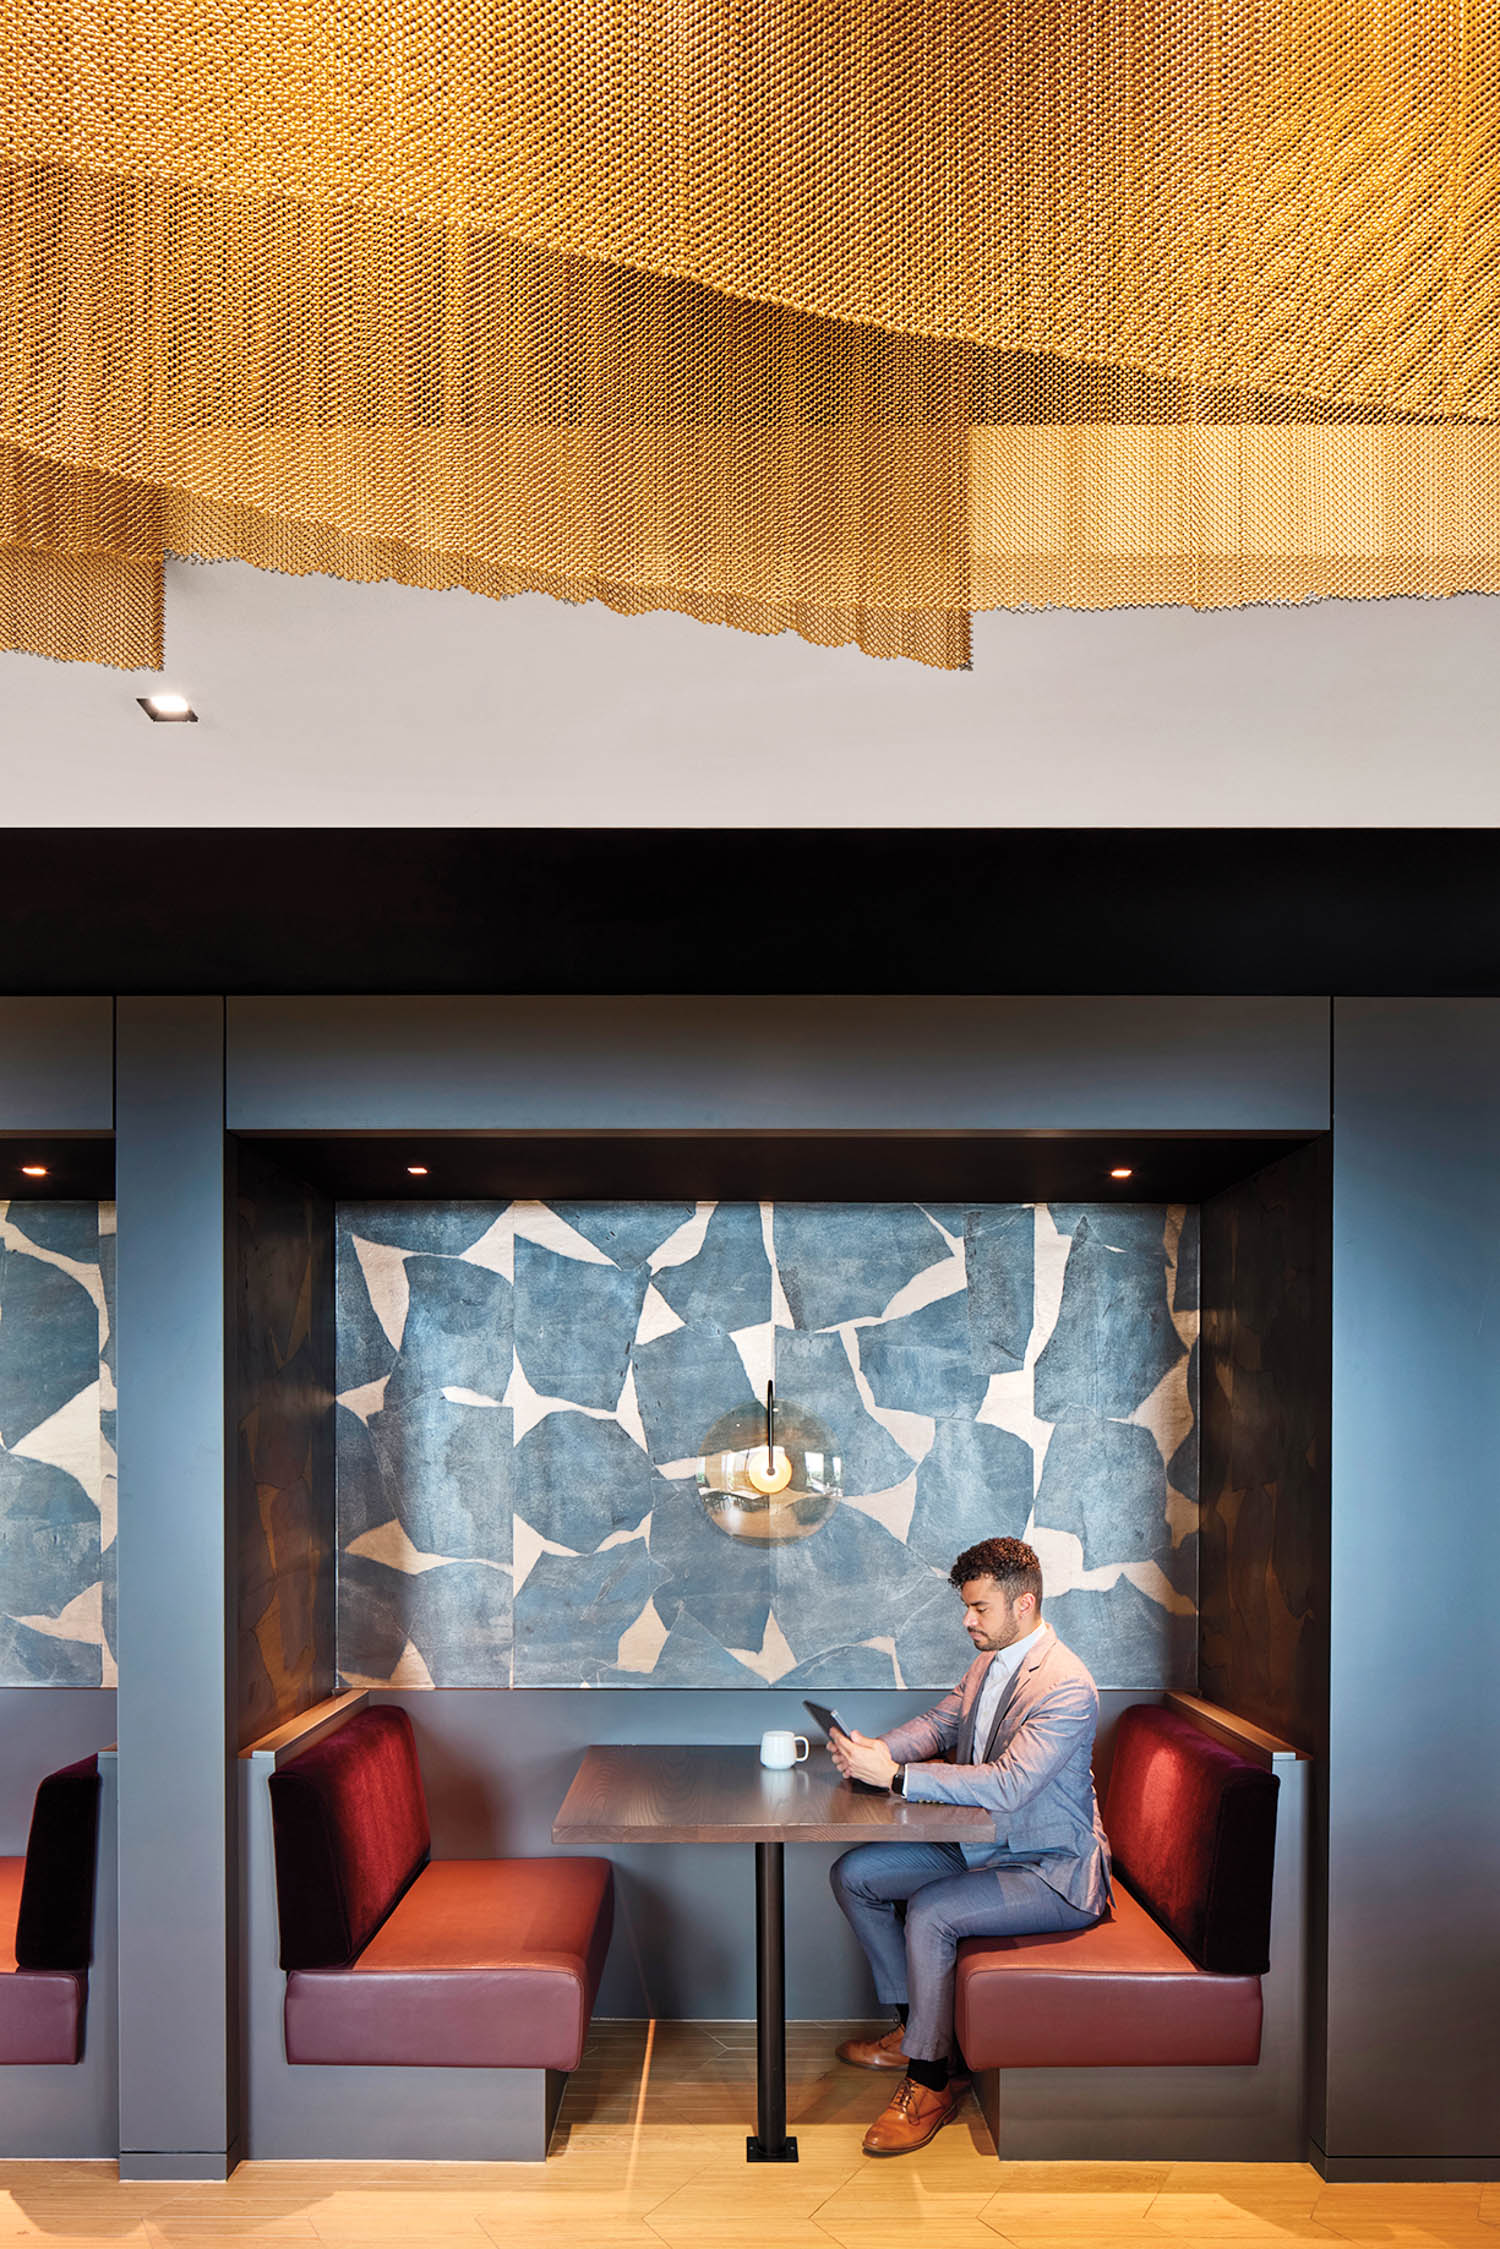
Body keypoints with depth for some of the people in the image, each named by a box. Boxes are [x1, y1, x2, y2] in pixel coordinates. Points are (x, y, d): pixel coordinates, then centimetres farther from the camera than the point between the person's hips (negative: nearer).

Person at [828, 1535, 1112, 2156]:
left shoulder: (1066, 1687, -25)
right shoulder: (989, 1662, 5)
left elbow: (1007, 1784, -33)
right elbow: (937, 1725, 13)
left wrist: (893, 1775, -33)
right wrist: (874, 1749, -9)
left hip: (1051, 1871, -9)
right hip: (981, 1846, 10)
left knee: (930, 1912, -29)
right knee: (853, 1874, 3)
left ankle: (930, 2076, -10)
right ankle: (915, 2024, 15)